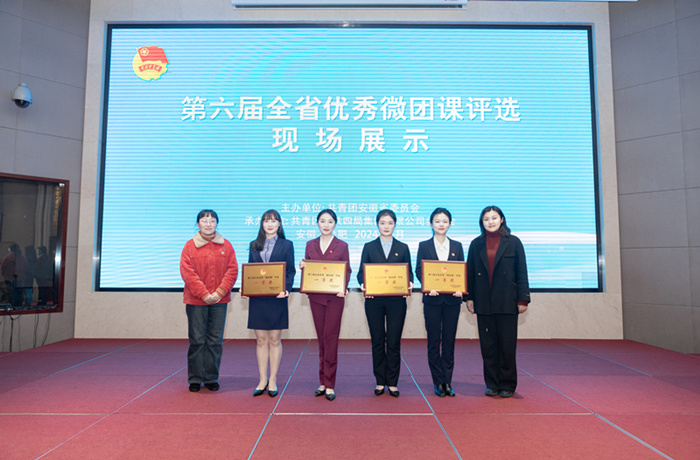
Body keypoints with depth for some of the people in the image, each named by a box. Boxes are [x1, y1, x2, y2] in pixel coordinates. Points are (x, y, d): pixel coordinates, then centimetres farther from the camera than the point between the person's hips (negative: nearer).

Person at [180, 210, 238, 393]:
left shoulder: (226, 245, 8)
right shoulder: (190, 246, 2)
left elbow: (232, 270, 1)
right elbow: (187, 273, -6)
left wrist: (220, 292, -10)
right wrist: (204, 294, -13)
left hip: (219, 301, 2)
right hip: (196, 301, -1)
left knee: (215, 341, 5)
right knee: (197, 341, 3)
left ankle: (212, 378, 17)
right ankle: (195, 379, 16)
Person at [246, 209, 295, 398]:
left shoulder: (286, 245, 4)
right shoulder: (254, 245, 12)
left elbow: (290, 271, 1)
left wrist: (286, 289, -15)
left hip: (277, 298, -2)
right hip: (257, 299, 3)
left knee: (275, 340, 4)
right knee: (261, 340, 8)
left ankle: (273, 381, 15)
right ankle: (262, 380, 18)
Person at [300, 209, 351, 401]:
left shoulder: (342, 246, 2)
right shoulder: (310, 245, 10)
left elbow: (347, 271, 2)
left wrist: (343, 288, -14)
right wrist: (303, 266, -9)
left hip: (334, 297, -3)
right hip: (316, 297, 3)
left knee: (330, 337, -5)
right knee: (322, 339, 10)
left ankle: (329, 384, 4)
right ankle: (324, 382, 20)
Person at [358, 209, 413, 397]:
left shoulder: (402, 248, 10)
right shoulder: (369, 247, 8)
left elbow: (408, 272, 8)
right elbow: (362, 272, 5)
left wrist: (409, 284, -14)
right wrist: (363, 284, -16)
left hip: (396, 300, 0)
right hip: (374, 300, 0)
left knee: (394, 342, 2)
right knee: (377, 341, 6)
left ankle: (393, 383, 14)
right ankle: (380, 382, 18)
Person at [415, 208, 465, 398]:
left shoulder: (457, 246, 10)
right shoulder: (424, 246, 4)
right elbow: (419, 270, -1)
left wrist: (460, 289, -12)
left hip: (452, 299, 2)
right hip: (432, 299, -1)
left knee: (449, 341, 6)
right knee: (433, 341, 4)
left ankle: (447, 382, 16)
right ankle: (438, 382, 15)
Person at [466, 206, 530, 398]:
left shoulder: (513, 242, 2)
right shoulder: (476, 244, 8)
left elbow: (522, 272, 1)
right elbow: (470, 273, 9)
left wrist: (523, 299, -4)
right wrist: (469, 298, 3)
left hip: (507, 302, -2)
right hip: (484, 303, 2)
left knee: (507, 345, 4)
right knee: (488, 345, 7)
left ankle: (507, 385, 17)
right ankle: (492, 384, 18)